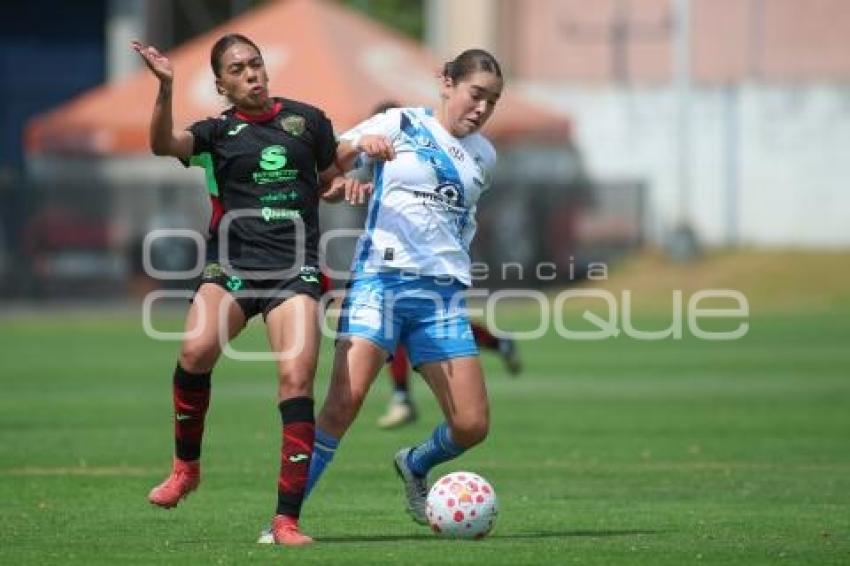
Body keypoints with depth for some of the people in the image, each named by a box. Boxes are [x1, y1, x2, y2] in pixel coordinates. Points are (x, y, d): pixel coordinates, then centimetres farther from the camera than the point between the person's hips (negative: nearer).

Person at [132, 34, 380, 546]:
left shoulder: (307, 120, 14)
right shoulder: (218, 132, 10)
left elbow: (328, 184, 26)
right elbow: (164, 144, -11)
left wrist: (346, 185, 3)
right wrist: (166, 88, -26)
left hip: (294, 268, 0)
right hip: (233, 263, 0)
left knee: (296, 376, -17)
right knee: (197, 351, -27)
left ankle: (287, 518, -14)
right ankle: (186, 467, -3)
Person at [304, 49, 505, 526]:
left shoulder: (483, 156, 16)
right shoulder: (401, 124, 4)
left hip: (444, 293, 5)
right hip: (382, 278, -4)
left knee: (472, 425, -2)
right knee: (345, 400, -21)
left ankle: (415, 466, 31)